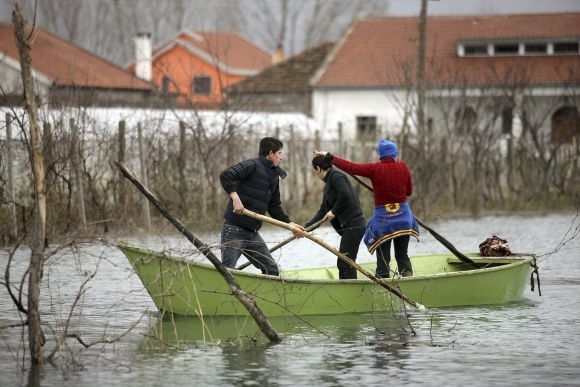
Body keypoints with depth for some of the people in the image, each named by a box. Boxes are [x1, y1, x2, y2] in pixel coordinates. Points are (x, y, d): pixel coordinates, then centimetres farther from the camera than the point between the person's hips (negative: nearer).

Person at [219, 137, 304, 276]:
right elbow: (225, 175, -21)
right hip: (234, 231, -9)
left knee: (272, 270, 8)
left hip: (252, 233, 9)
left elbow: (274, 206, 21)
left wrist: (289, 223, 10)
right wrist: (235, 197, -31)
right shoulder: (252, 165, -9)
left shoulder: (274, 176, 17)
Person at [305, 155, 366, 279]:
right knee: (341, 263, 13)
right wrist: (306, 227, 17)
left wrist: (334, 211, -11)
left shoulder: (336, 176, -8)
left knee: (346, 262, -11)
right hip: (348, 226, 10)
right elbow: (322, 212, 22)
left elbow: (345, 195, -24)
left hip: (354, 225, -10)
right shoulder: (327, 186, 21)